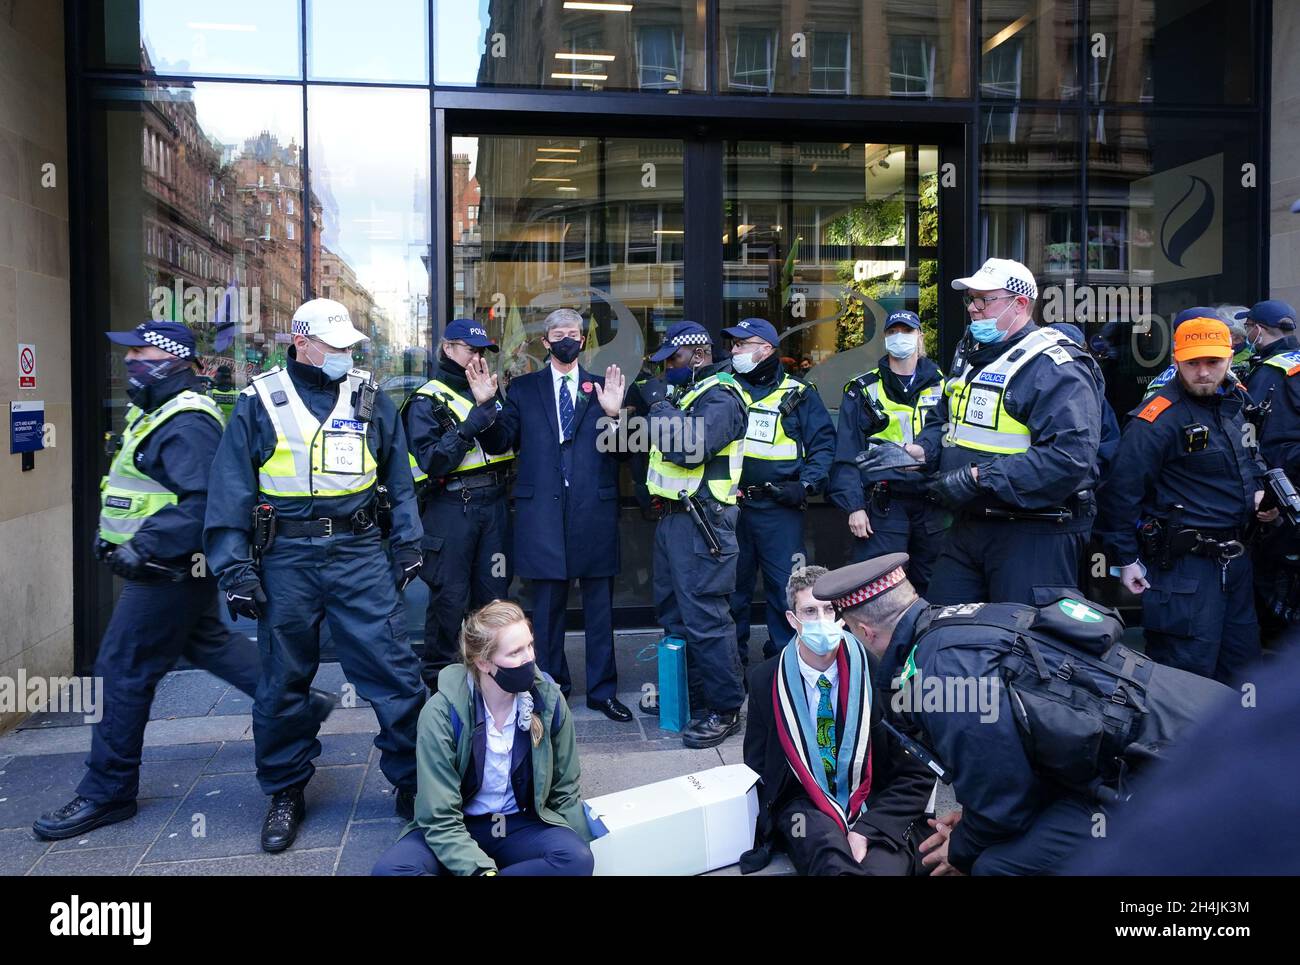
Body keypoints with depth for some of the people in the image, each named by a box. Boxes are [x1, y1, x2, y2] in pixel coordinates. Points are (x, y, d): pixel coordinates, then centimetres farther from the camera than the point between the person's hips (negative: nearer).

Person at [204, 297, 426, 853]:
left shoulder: (369, 397, 7)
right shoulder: (260, 401, 1)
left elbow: (399, 476, 14)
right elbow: (231, 489, 1)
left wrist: (407, 542, 9)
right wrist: (235, 568, -5)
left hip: (359, 552, 1)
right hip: (287, 557, 0)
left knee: (393, 671, -2)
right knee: (282, 681, 10)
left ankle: (413, 783, 14)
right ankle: (285, 795, 28)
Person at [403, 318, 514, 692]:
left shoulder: (487, 392, 13)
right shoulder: (426, 401, -2)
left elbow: (501, 446, -3)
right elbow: (433, 461, -15)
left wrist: (487, 406, -18)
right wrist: (474, 421, -17)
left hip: (492, 504, 5)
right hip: (450, 506, -5)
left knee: (493, 591, 10)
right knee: (450, 597, -2)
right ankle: (439, 680, 13)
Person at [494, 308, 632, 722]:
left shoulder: (603, 387, 8)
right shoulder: (523, 388, 9)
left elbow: (617, 449, 1)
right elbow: (503, 441, 0)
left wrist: (613, 414, -16)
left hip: (594, 508, 0)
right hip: (542, 508, 0)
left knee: (599, 603, 7)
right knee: (547, 603, 9)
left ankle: (602, 690, 17)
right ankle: (551, 686, 23)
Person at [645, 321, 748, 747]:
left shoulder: (721, 397, -12)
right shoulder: (681, 394, 19)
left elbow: (691, 448, -27)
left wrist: (663, 415, -14)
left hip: (700, 520, -10)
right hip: (672, 516, 10)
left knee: (704, 616, -8)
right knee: (673, 611, 17)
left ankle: (724, 709, 2)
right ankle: (690, 695, 31)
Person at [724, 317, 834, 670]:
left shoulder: (798, 395, 5)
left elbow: (823, 444, 5)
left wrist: (807, 485, -9)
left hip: (780, 508, -2)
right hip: (729, 506, 2)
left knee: (786, 587, 0)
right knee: (731, 587, 8)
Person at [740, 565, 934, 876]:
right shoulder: (766, 680, -5)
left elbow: (917, 773, -6)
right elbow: (758, 769, 6)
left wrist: (867, 830, -16)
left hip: (877, 807, 0)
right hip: (806, 805, 0)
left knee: (883, 866, -31)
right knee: (831, 857, -33)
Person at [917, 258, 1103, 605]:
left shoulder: (1055, 366, -16)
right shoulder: (970, 355, 13)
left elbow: (1069, 457, -27)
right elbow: (943, 419, 26)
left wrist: (979, 478, -26)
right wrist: (920, 452, 2)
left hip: (1033, 535, -8)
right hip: (967, 525, 9)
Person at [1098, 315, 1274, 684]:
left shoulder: (1235, 401, 8)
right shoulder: (1158, 418, -18)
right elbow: (1122, 489, -19)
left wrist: (1258, 489, 8)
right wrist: (1125, 558, -15)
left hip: (1234, 554, 8)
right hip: (1184, 566, -8)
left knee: (1242, 660, 19)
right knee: (1188, 671, -2)